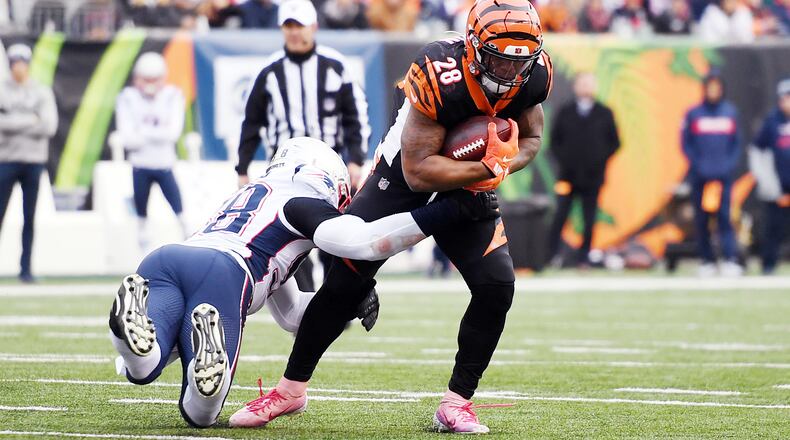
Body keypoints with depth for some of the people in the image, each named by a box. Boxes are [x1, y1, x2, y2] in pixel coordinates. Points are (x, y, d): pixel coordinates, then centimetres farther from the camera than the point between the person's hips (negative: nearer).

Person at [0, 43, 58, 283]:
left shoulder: (42, 92, 6)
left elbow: (49, 126, -6)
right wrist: (29, 121, -13)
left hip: (33, 161, 1)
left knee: (29, 218, 3)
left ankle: (26, 268, 7)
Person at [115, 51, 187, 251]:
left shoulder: (172, 96, -3)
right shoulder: (128, 99, -3)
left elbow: (174, 132, -13)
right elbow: (127, 139, -11)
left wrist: (144, 131, -14)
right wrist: (157, 133, -13)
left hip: (165, 165, -1)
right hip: (140, 166, 1)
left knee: (180, 210, -7)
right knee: (142, 215, 9)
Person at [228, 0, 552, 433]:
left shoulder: (533, 73, -18)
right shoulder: (440, 74, -36)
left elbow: (530, 139, 2)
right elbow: (417, 172, -33)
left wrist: (505, 163, -20)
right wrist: (489, 167, -34)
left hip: (471, 182, 4)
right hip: (403, 174, -4)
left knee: (497, 287, -14)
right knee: (345, 281, -3)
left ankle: (456, 403, 0)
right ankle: (290, 389, 15)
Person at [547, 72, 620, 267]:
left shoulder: (604, 114, 6)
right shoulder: (565, 112, 7)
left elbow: (614, 142, 10)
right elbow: (554, 140, 11)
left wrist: (601, 160, 1)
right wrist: (562, 159, 0)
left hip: (592, 176, 0)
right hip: (568, 174, 0)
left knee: (589, 218, 1)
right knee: (561, 213, -7)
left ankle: (584, 257, 6)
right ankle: (552, 254, -4)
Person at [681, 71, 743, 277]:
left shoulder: (730, 112, 8)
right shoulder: (693, 114, 4)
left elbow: (736, 143, 12)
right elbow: (686, 144, 5)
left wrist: (730, 164, -3)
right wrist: (697, 165, -7)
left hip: (724, 175, 0)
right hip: (700, 175, 0)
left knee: (724, 216, -11)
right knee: (701, 219, 1)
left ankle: (731, 260, -16)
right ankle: (707, 261, 9)